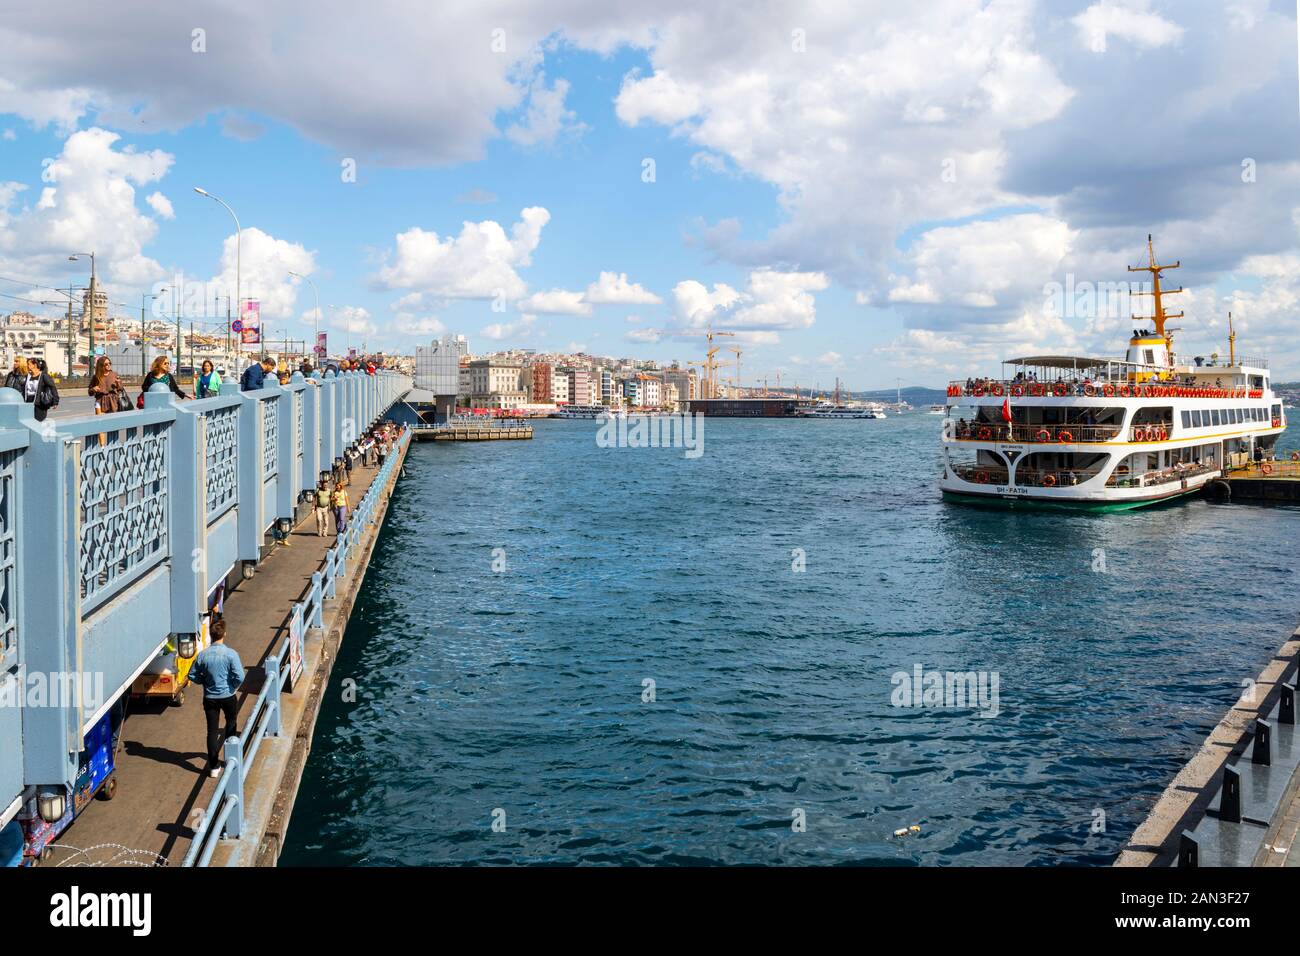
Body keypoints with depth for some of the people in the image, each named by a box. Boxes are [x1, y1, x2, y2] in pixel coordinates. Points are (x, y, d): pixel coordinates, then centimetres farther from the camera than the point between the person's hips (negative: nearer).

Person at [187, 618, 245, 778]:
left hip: (210, 697, 2)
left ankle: (214, 766, 10)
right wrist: (233, 686, -1)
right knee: (231, 723, 25)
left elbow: (192, 675, 1)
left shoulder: (202, 655, -9)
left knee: (212, 731, 8)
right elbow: (240, 677, -21)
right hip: (228, 696, -1)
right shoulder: (230, 654, -18)